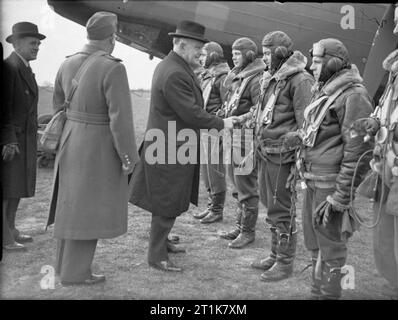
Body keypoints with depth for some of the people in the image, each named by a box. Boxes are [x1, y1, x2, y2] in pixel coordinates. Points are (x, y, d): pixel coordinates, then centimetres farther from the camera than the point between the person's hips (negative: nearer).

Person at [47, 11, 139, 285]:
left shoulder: (68, 64, 3)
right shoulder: (113, 69, -20)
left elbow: (59, 106, 13)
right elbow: (120, 118, -22)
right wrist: (128, 158, -13)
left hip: (72, 141, 8)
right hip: (99, 147, -8)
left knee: (74, 204, 19)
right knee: (89, 209, 4)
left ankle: (67, 261, 32)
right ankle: (75, 272, 15)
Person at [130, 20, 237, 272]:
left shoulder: (172, 67, 12)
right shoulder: (174, 74, -23)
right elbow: (191, 114, -23)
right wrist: (221, 124, -13)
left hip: (170, 146, 10)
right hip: (171, 150, -10)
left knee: (168, 201, 23)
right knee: (167, 204, 1)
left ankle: (161, 239, 39)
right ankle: (157, 256, 14)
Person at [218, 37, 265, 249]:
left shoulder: (256, 79, -14)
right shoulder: (237, 77, 15)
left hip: (246, 137, -10)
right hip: (233, 137, 10)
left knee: (246, 186, 0)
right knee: (237, 185, 17)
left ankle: (248, 231, 12)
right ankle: (239, 226, 29)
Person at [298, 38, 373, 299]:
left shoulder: (353, 95, -15)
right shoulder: (323, 92, 14)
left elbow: (358, 150, -20)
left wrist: (340, 196, -20)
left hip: (331, 185, -9)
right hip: (313, 181, 10)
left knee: (330, 248, 2)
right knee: (314, 243, 20)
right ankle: (318, 292, 36)